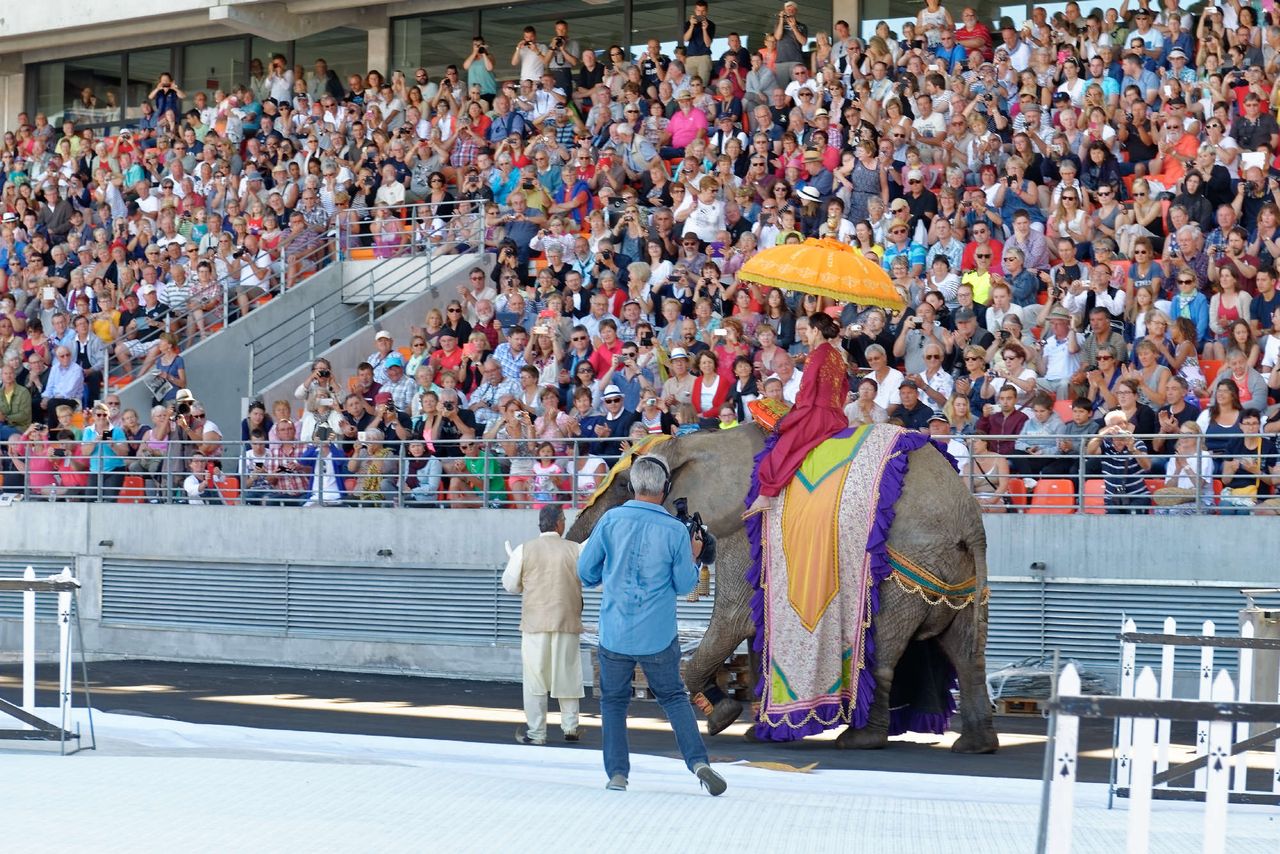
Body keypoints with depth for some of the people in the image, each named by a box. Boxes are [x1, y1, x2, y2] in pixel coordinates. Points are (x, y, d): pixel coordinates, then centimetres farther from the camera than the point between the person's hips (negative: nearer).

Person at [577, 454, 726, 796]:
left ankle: (617, 773, 8)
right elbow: (684, 585, -1)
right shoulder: (675, 531, -8)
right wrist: (694, 557, 17)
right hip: (659, 636, 0)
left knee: (613, 701, 14)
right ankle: (699, 762, -1)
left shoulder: (611, 520, -7)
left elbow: (585, 570, 0)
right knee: (674, 697, 14)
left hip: (615, 633, 0)